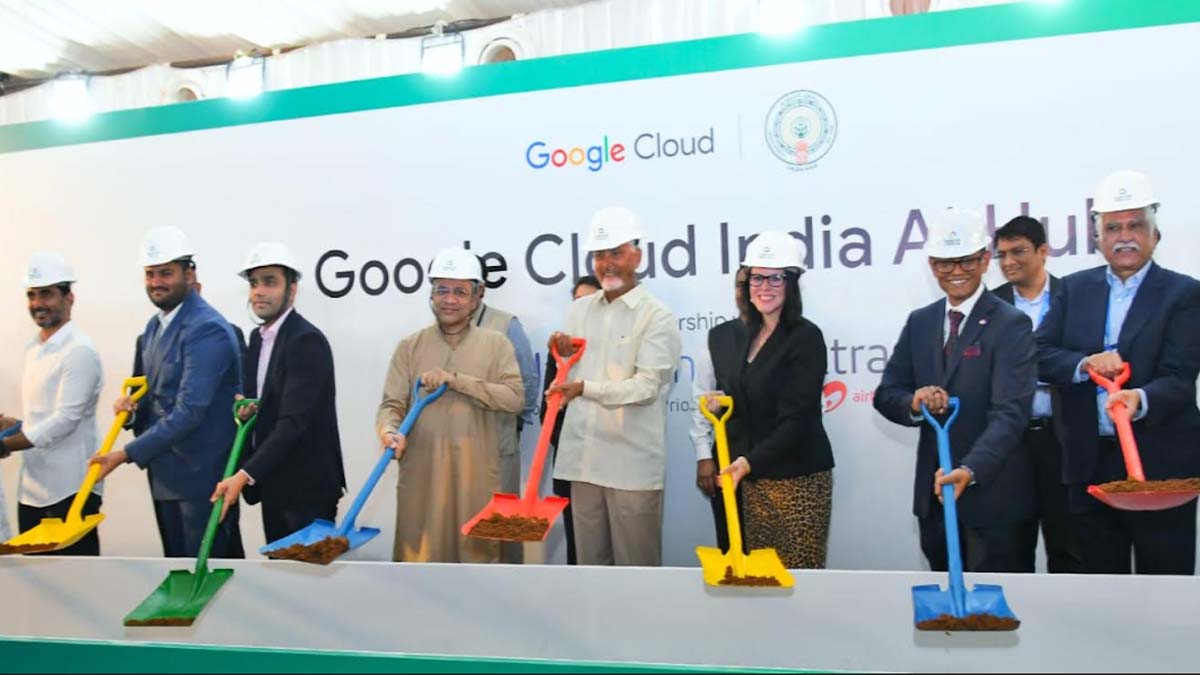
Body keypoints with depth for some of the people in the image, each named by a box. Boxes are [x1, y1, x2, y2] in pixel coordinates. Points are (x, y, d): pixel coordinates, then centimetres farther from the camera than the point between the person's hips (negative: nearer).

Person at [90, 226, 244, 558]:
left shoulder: (207, 329, -18)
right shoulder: (154, 326, 11)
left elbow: (190, 409, -23)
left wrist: (127, 454, -21)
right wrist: (132, 405, -3)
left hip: (202, 476, -8)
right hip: (164, 473, 8)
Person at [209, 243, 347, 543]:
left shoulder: (307, 341, -18)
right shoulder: (258, 337, 10)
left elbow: (293, 421, -25)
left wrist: (245, 475, -28)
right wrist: (246, 410, -4)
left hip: (306, 487, -8)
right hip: (273, 484, 8)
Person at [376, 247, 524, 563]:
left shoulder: (496, 344, 4)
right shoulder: (410, 346, 7)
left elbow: (515, 398, -7)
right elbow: (392, 404, 2)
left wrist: (456, 380, -14)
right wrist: (390, 430, -21)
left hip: (476, 474, 0)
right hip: (422, 473, 1)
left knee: (478, 553, 7)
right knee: (419, 556, 4)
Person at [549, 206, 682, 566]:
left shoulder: (658, 317, -5)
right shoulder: (579, 309, 12)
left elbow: (647, 386, -15)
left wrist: (585, 387, -25)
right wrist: (564, 357, -4)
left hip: (632, 463, -5)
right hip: (582, 457, 5)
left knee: (635, 564, 3)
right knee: (589, 561, 13)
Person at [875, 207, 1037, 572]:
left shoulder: (1011, 324, -10)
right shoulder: (919, 322, 7)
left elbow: (1010, 412, -21)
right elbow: (886, 394, 6)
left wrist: (970, 470, -36)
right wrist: (914, 402, -17)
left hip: (993, 495, -5)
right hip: (933, 491, 5)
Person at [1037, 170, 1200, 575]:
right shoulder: (1075, 289, 8)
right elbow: (1041, 355, 1)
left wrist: (1140, 400, -33)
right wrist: (1085, 365, -18)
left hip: (1160, 466, -3)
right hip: (1089, 466, 3)